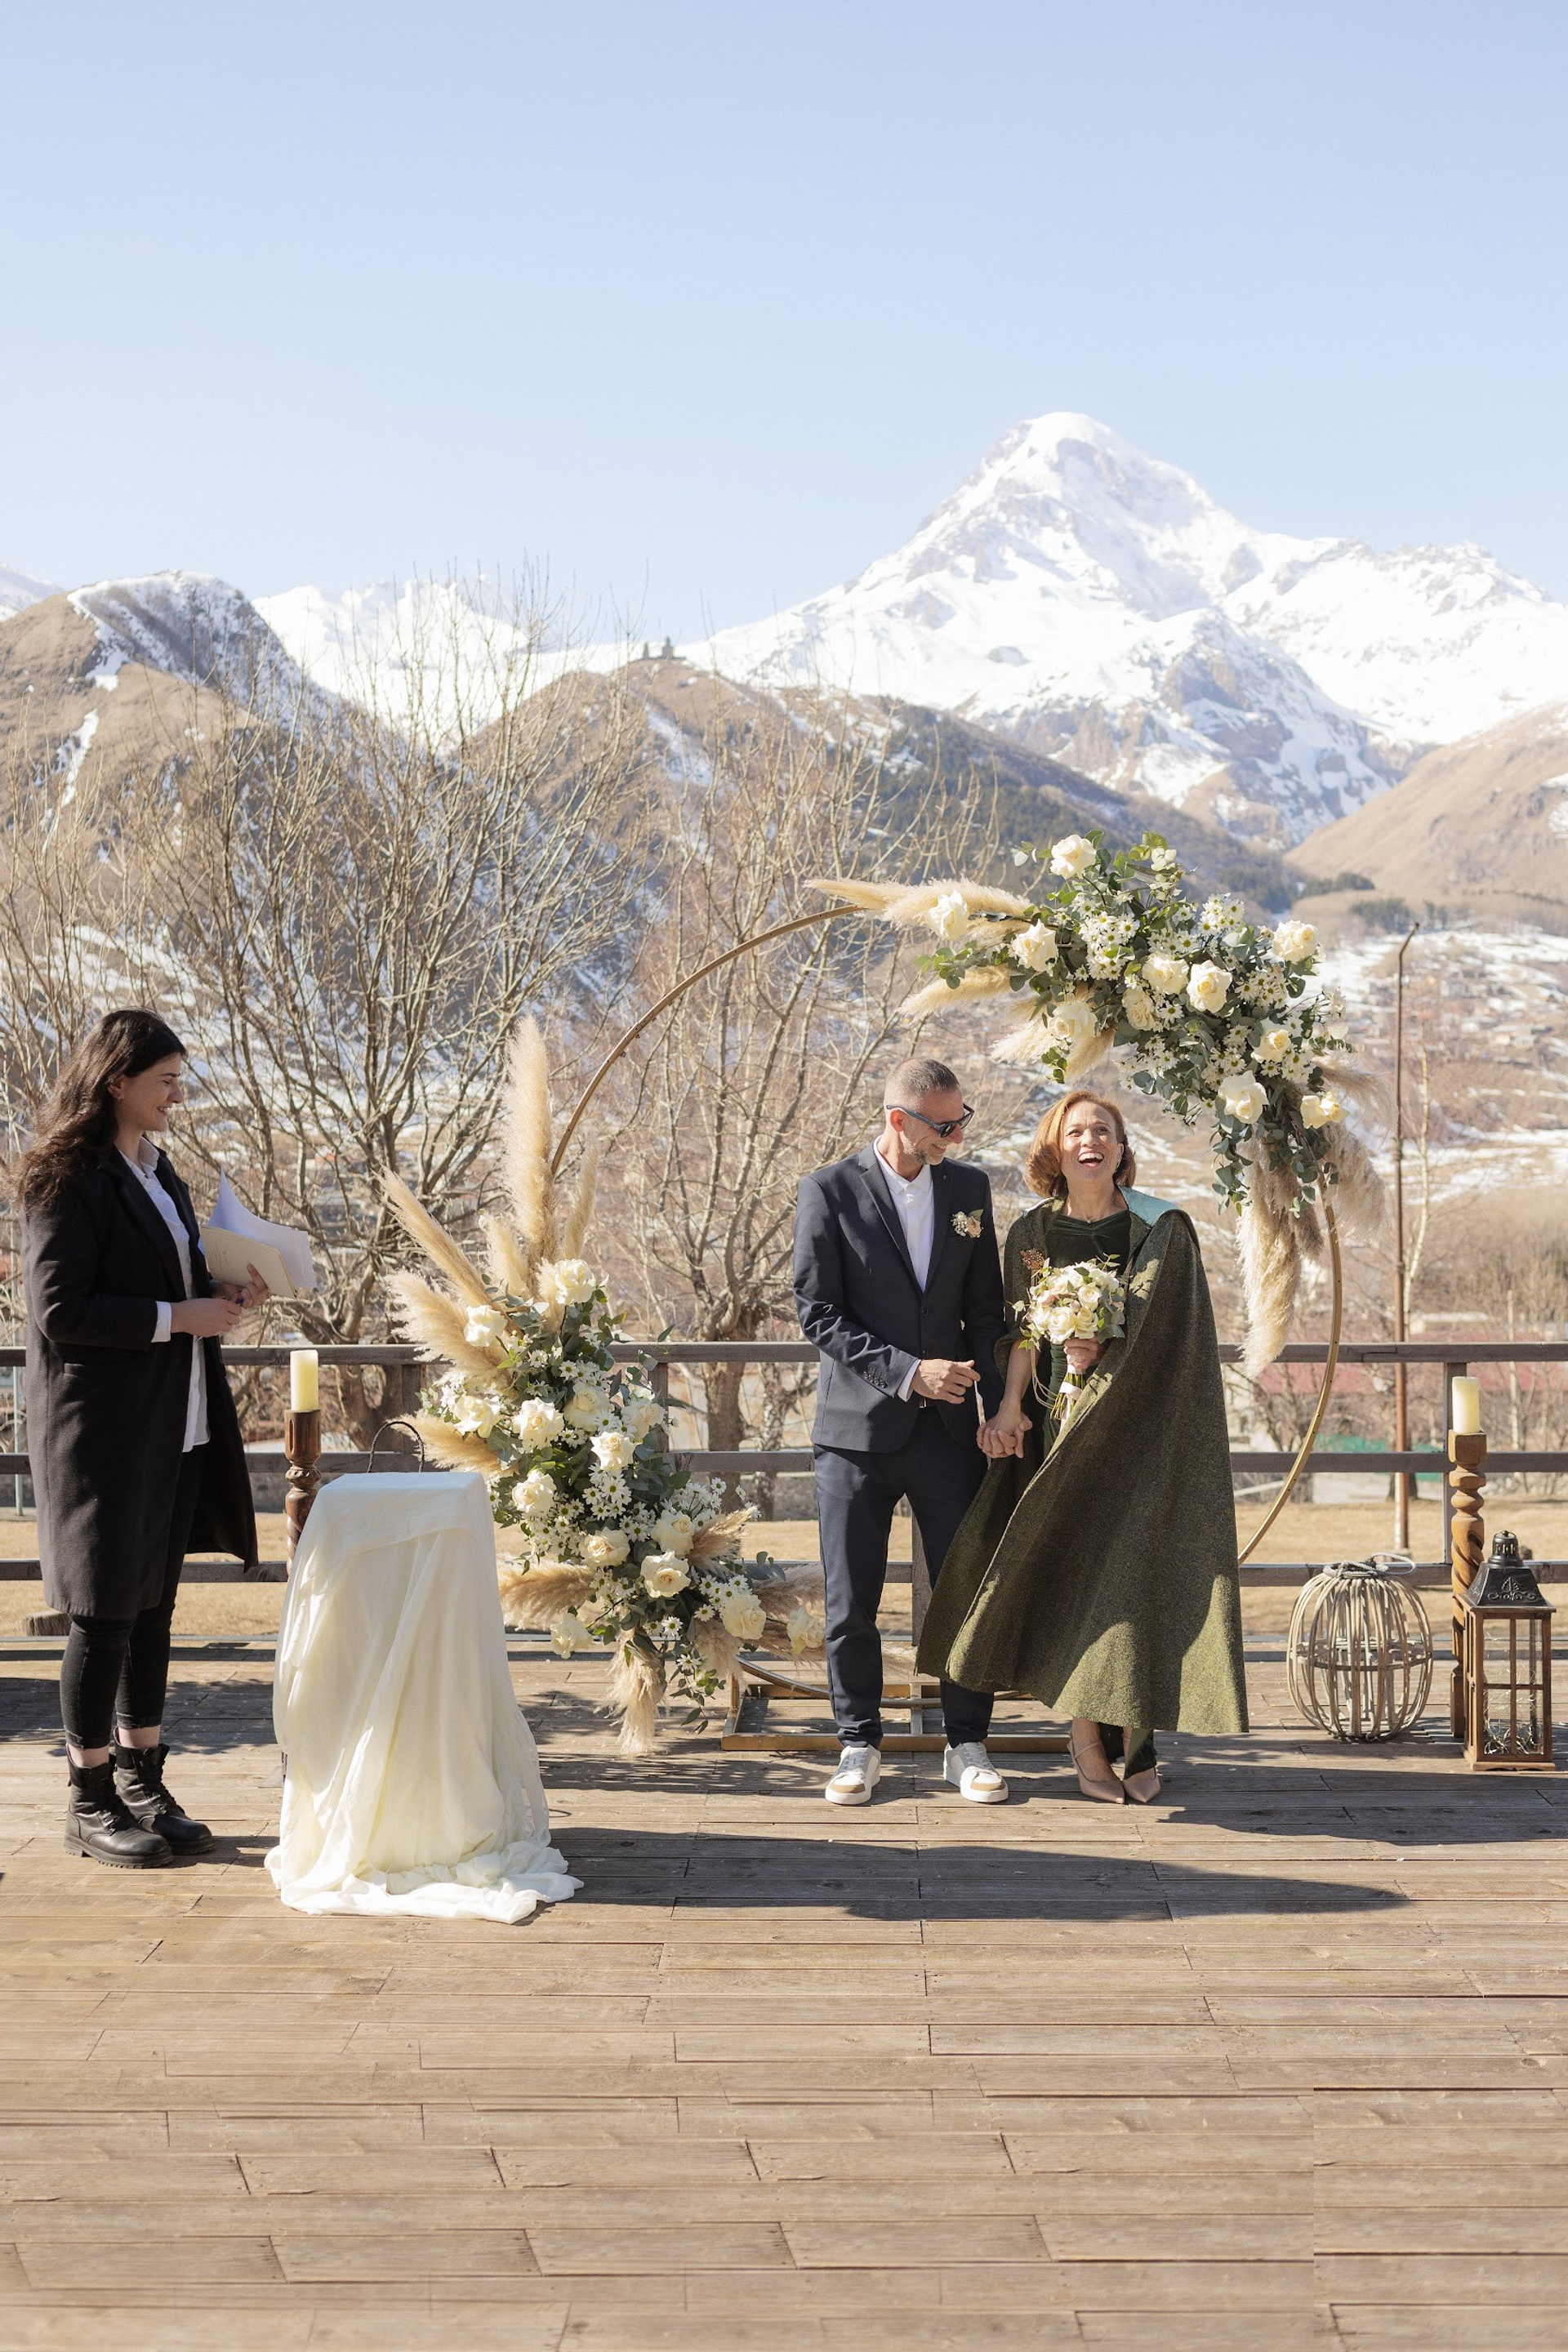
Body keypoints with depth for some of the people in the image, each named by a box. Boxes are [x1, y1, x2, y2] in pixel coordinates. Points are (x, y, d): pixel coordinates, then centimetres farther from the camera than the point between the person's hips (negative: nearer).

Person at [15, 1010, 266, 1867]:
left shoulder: (158, 1173, 15)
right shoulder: (68, 1182, -12)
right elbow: (59, 1310, -19)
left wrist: (219, 1295, 5)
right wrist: (177, 1317, -18)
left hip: (174, 1428, 8)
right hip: (104, 1429, -8)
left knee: (153, 1609, 12)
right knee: (106, 1610, -2)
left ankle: (140, 1780, 21)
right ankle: (90, 1803, 8)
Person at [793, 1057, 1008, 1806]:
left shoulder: (969, 1189, 7)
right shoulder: (830, 1191, -5)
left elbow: (985, 1308, 11)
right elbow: (817, 1313, -8)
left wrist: (998, 1406, 0)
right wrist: (906, 1371, -16)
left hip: (947, 1430, 3)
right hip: (858, 1427, -2)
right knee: (850, 1603, 4)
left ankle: (967, 1746, 16)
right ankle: (860, 1745, 19)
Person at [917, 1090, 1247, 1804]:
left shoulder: (1162, 1231, -1)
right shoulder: (1032, 1233, 6)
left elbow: (1161, 1329, -5)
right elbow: (1023, 1327, 2)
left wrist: (1104, 1350, -19)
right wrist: (1011, 1406, -11)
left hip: (1140, 1430, -2)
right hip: (1061, 1427, 2)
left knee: (1135, 1574, -4)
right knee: (1071, 1574, -2)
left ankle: (1136, 1739, 4)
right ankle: (1087, 1741, 5)